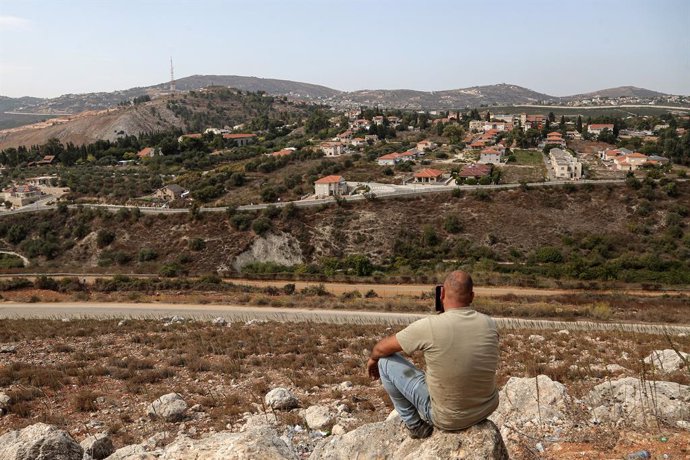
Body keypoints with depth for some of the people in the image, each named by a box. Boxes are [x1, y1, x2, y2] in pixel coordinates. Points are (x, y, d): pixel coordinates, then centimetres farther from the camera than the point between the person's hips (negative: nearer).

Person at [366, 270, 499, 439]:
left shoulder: (429, 326, -22)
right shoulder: (490, 324, -10)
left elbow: (382, 348, -6)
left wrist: (373, 359, 15)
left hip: (448, 418, -5)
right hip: (487, 409, 5)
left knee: (386, 361, 4)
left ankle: (415, 424, 17)